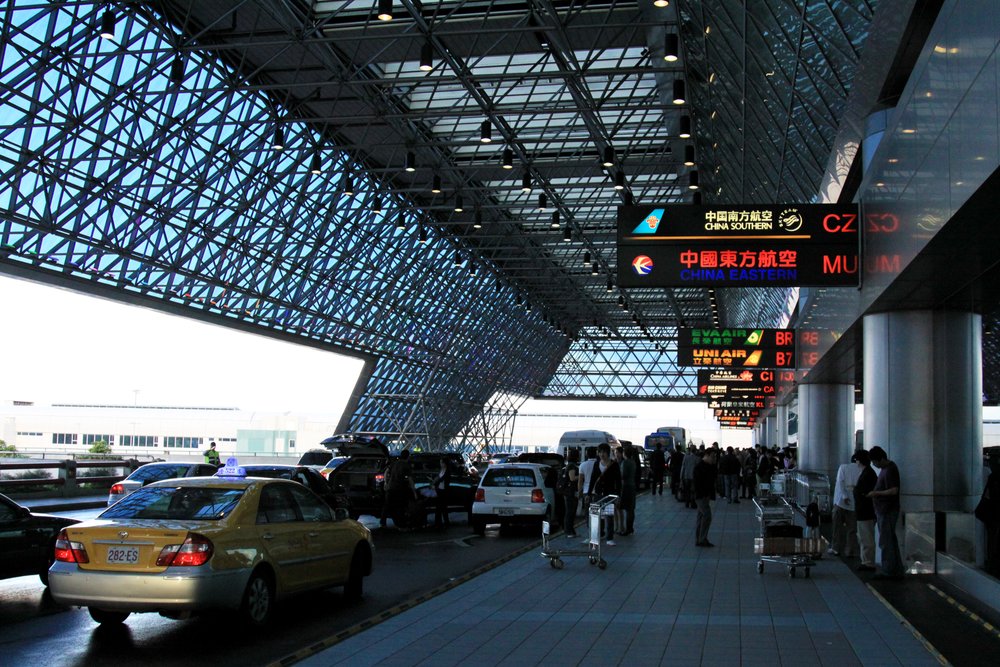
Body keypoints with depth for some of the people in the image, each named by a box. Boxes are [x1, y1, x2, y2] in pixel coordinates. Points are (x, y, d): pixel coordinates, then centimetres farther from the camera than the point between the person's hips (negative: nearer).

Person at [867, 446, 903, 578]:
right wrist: (875, 492, 10)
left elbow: (894, 490, -24)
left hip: (887, 511, -10)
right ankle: (897, 571, 18)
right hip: (883, 511, 10)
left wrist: (876, 493, -17)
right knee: (891, 541, 13)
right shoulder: (885, 468, 13)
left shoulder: (890, 470, -17)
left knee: (886, 542, -4)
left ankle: (889, 571, 1)